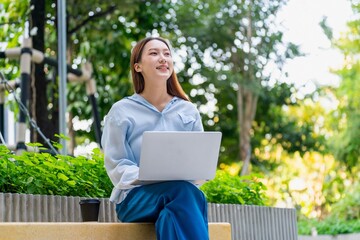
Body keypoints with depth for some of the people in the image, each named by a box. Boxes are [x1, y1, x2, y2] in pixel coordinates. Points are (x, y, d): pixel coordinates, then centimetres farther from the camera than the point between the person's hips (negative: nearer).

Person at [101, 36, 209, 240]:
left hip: (181, 194, 2)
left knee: (173, 216, -38)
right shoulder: (122, 112, 6)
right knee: (184, 190, -37)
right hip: (136, 197, -2)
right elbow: (117, 168, 0)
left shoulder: (189, 111, 15)